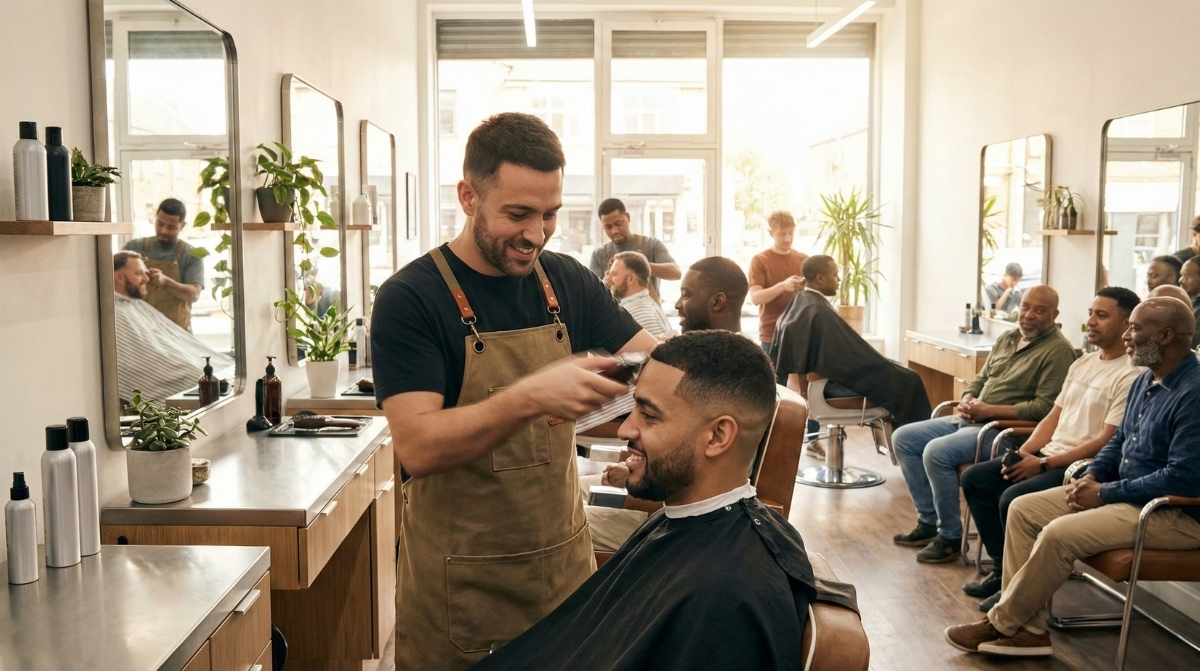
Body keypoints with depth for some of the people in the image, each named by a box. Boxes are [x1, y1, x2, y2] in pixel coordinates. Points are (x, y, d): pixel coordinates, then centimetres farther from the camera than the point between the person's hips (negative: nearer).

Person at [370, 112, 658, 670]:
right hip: (459, 582, -4)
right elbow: (417, 447, -22)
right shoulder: (409, 298, -13)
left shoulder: (568, 281, 1)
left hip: (566, 561, 4)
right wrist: (529, 398, -36)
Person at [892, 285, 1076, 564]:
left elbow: (1045, 407, -20)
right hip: (970, 421, 10)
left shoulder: (1058, 350, -11)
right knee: (904, 438, 4)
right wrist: (967, 400, -2)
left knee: (937, 451, -29)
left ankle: (951, 536, -12)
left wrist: (988, 410, -21)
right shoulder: (1006, 339, 15)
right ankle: (929, 521, 8)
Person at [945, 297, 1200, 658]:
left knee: (1059, 534, -26)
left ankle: (1002, 624, -6)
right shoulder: (1145, 381, 10)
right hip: (1127, 493, 10)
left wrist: (1105, 493, -19)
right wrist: (1092, 476, 0)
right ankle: (1026, 627, -3)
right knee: (1023, 509, 0)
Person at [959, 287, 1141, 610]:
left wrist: (1043, 464, -19)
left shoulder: (1130, 375, -15)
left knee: (1013, 499, -28)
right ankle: (1003, 569, 10)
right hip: (1050, 454, 10)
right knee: (975, 479, 3)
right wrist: (1023, 453, -1)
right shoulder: (1083, 363, 15)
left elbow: (1108, 442, -20)